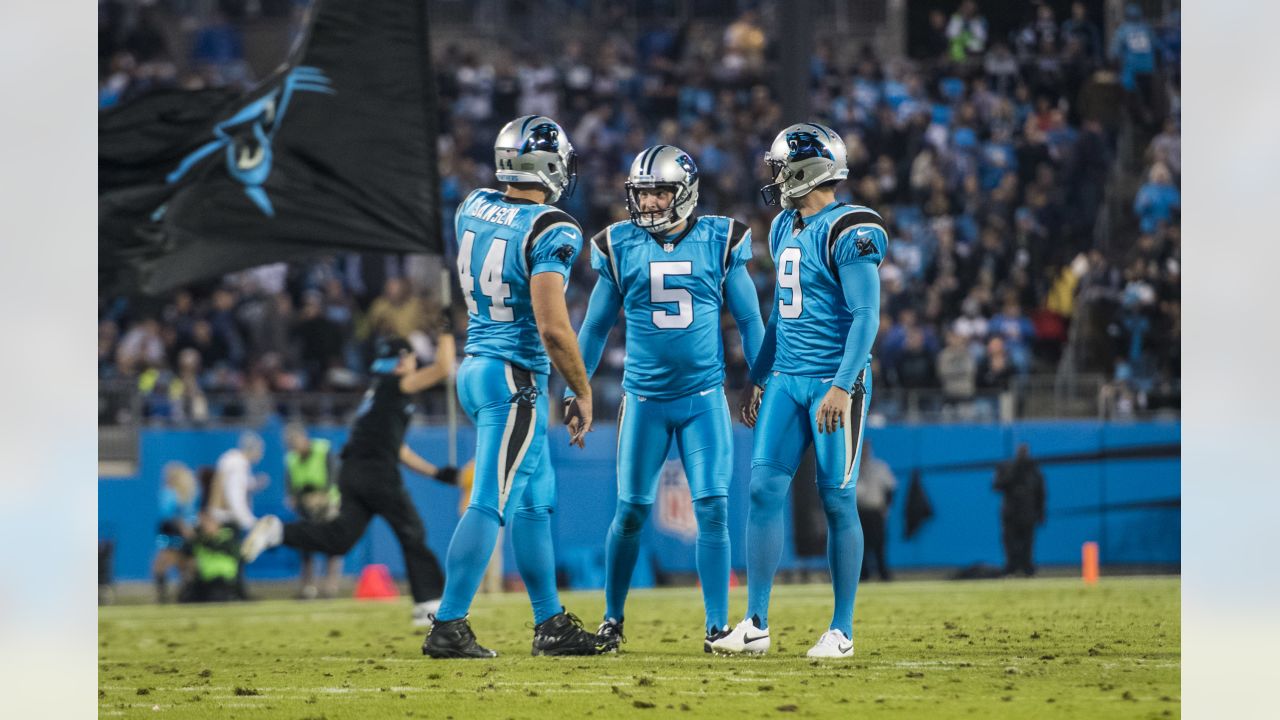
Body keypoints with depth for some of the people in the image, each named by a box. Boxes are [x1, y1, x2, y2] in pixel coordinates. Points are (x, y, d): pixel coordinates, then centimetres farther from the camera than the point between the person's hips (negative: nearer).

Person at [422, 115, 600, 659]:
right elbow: (552, 328, -22)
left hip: (475, 367, 8)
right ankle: (448, 627, -9)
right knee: (491, 503, -7)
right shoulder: (549, 231, -18)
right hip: (515, 378, -8)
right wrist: (583, 392, -10)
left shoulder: (473, 209, 4)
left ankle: (551, 624, 23)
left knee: (534, 501, 17)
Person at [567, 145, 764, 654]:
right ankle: (612, 620, 19)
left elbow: (749, 320, 7)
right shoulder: (620, 247, 1)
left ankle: (717, 625, 0)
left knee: (713, 509, -6)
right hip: (644, 398, 1)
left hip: (704, 396, 0)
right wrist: (575, 390, 8)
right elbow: (596, 326, 10)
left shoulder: (719, 242, -1)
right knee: (631, 511, 3)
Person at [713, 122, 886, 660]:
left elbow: (866, 317, -16)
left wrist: (842, 386, -23)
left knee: (837, 500, -2)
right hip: (786, 380, 8)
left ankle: (842, 630, 6)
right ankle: (756, 625, 2)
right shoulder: (786, 228, 14)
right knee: (764, 491, -1)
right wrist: (759, 380, 22)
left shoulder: (848, 232, -12)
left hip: (834, 382, -8)